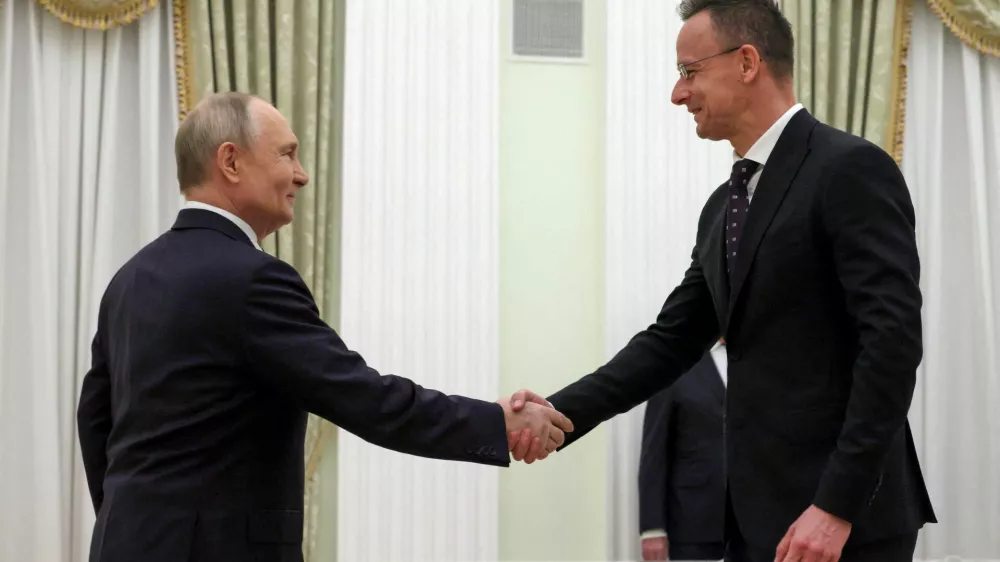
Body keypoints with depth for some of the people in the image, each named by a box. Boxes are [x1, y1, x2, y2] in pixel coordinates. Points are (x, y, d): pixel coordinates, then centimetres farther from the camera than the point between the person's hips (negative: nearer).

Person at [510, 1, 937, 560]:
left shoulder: (852, 169, -11)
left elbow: (893, 342, -18)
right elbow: (673, 341, 14)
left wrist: (837, 506, -22)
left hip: (844, 517, -8)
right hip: (758, 514, 8)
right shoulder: (724, 206, 15)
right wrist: (560, 414, 1)